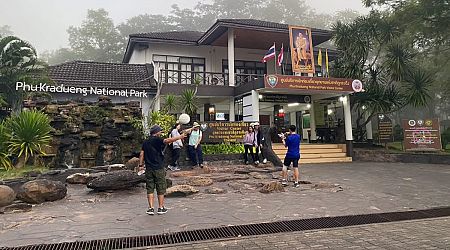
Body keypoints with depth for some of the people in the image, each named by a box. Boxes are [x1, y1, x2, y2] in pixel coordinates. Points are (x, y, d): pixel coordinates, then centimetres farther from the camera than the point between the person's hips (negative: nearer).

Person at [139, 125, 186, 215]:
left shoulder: (145, 142, 9)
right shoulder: (157, 140, -10)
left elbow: (141, 154, 9)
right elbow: (167, 141, -28)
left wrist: (141, 165, 15)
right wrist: (179, 137, -29)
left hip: (149, 169, 5)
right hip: (159, 168, -5)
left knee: (150, 188, 9)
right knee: (161, 189, 6)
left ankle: (151, 208, 6)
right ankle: (161, 208, 12)